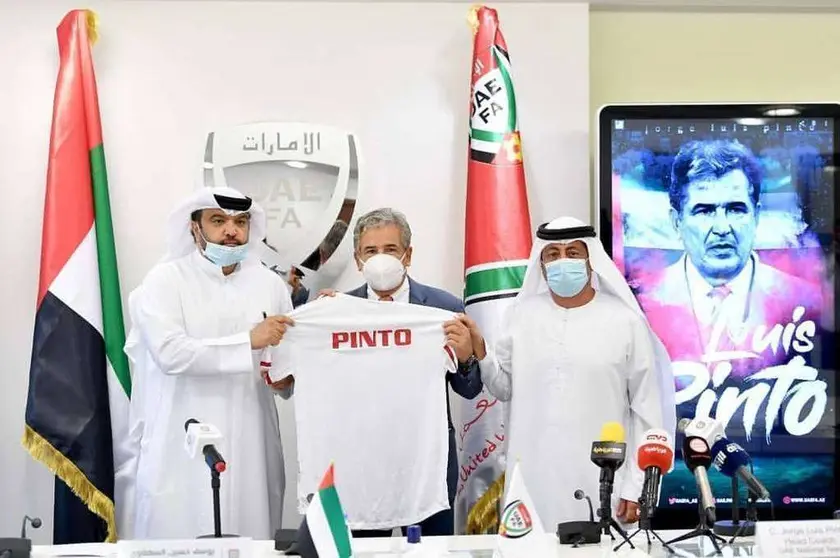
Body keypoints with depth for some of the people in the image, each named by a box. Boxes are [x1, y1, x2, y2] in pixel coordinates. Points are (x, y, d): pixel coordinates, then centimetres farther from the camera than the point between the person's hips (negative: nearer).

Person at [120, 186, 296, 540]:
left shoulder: (270, 283, 10)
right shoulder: (165, 280, -2)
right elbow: (171, 353, -16)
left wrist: (288, 377, -5)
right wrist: (249, 340, -17)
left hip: (250, 447, 3)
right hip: (182, 447, -3)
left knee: (250, 546, 5)